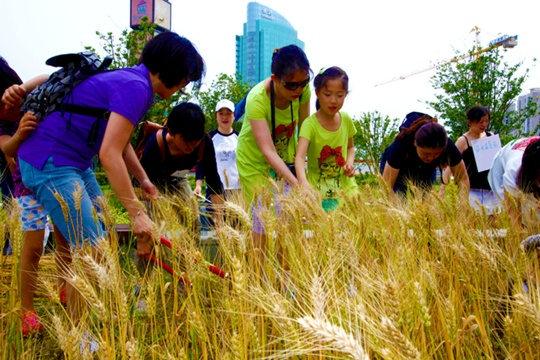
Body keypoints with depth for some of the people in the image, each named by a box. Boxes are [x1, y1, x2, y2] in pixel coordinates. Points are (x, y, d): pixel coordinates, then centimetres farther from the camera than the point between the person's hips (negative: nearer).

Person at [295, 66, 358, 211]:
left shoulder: (346, 119, 1)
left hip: (345, 185, 5)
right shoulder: (310, 124, -15)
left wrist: (350, 162, -4)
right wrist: (303, 181, -47)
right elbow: (300, 156, -29)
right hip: (318, 190, -4)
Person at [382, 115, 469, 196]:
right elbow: (387, 185, -39)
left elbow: (463, 179, -23)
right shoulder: (401, 144, -39)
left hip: (424, 174, 3)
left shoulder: (448, 146, -32)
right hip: (398, 173, -3)